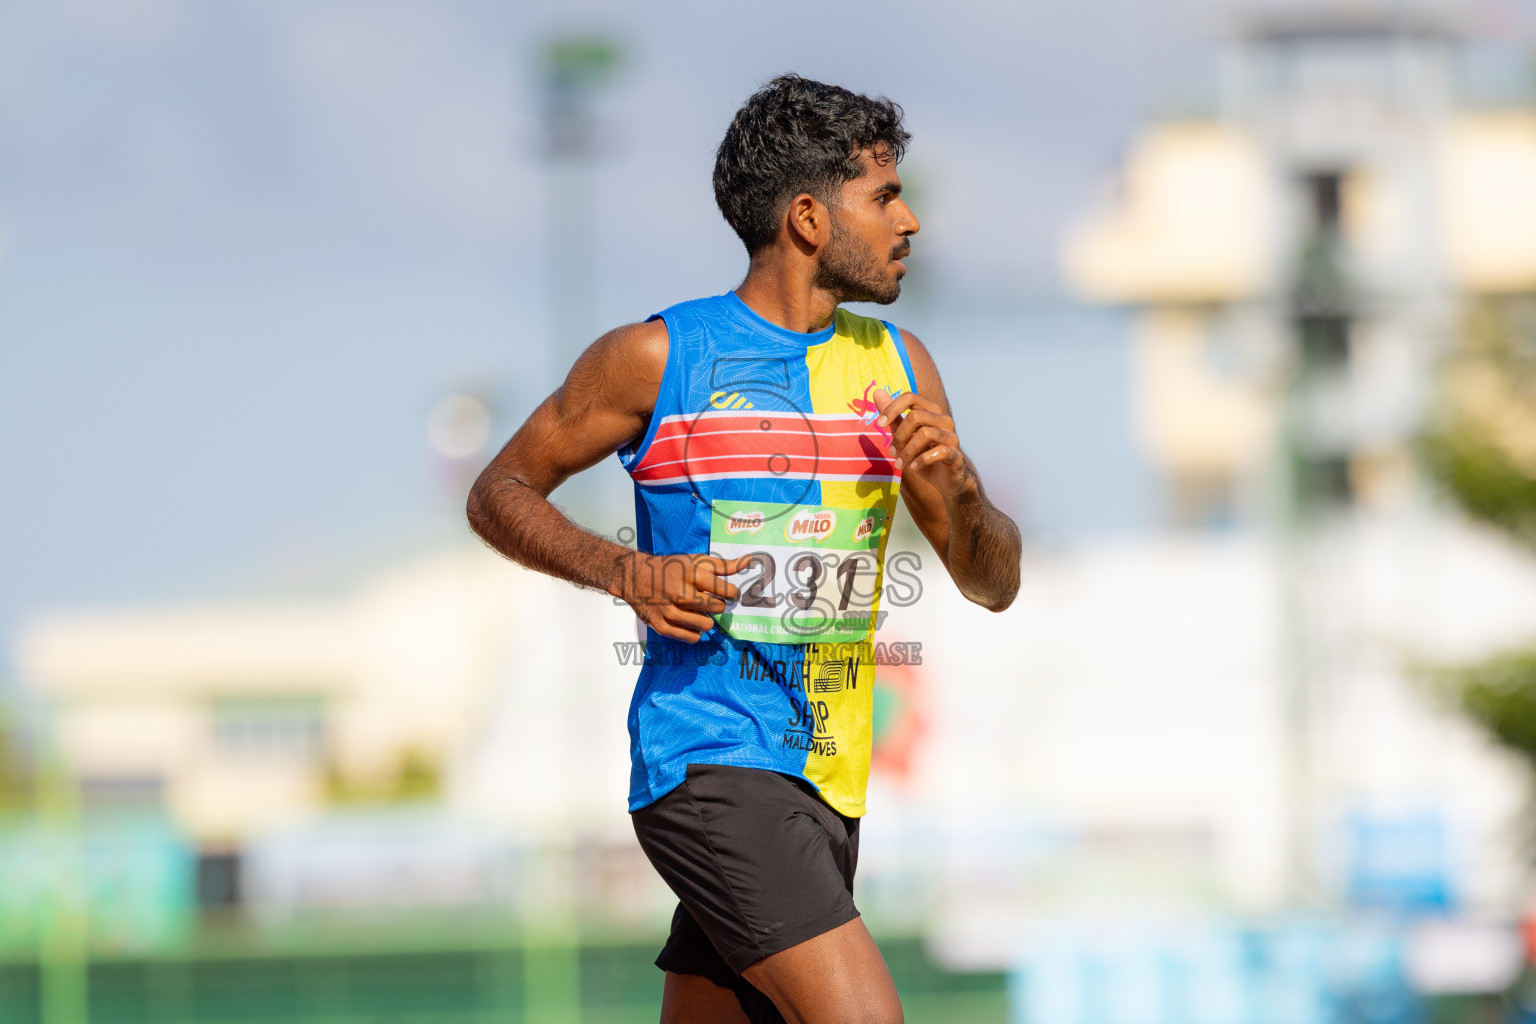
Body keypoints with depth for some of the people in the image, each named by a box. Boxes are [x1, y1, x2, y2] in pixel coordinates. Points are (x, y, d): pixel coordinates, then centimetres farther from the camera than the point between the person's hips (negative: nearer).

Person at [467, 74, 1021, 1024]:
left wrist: (955, 489, -8)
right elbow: (501, 493, 6)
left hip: (828, 784, 7)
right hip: (707, 760, -7)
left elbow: (994, 584, 14)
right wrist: (628, 572, -11)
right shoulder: (658, 358, -4)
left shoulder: (897, 365, 12)